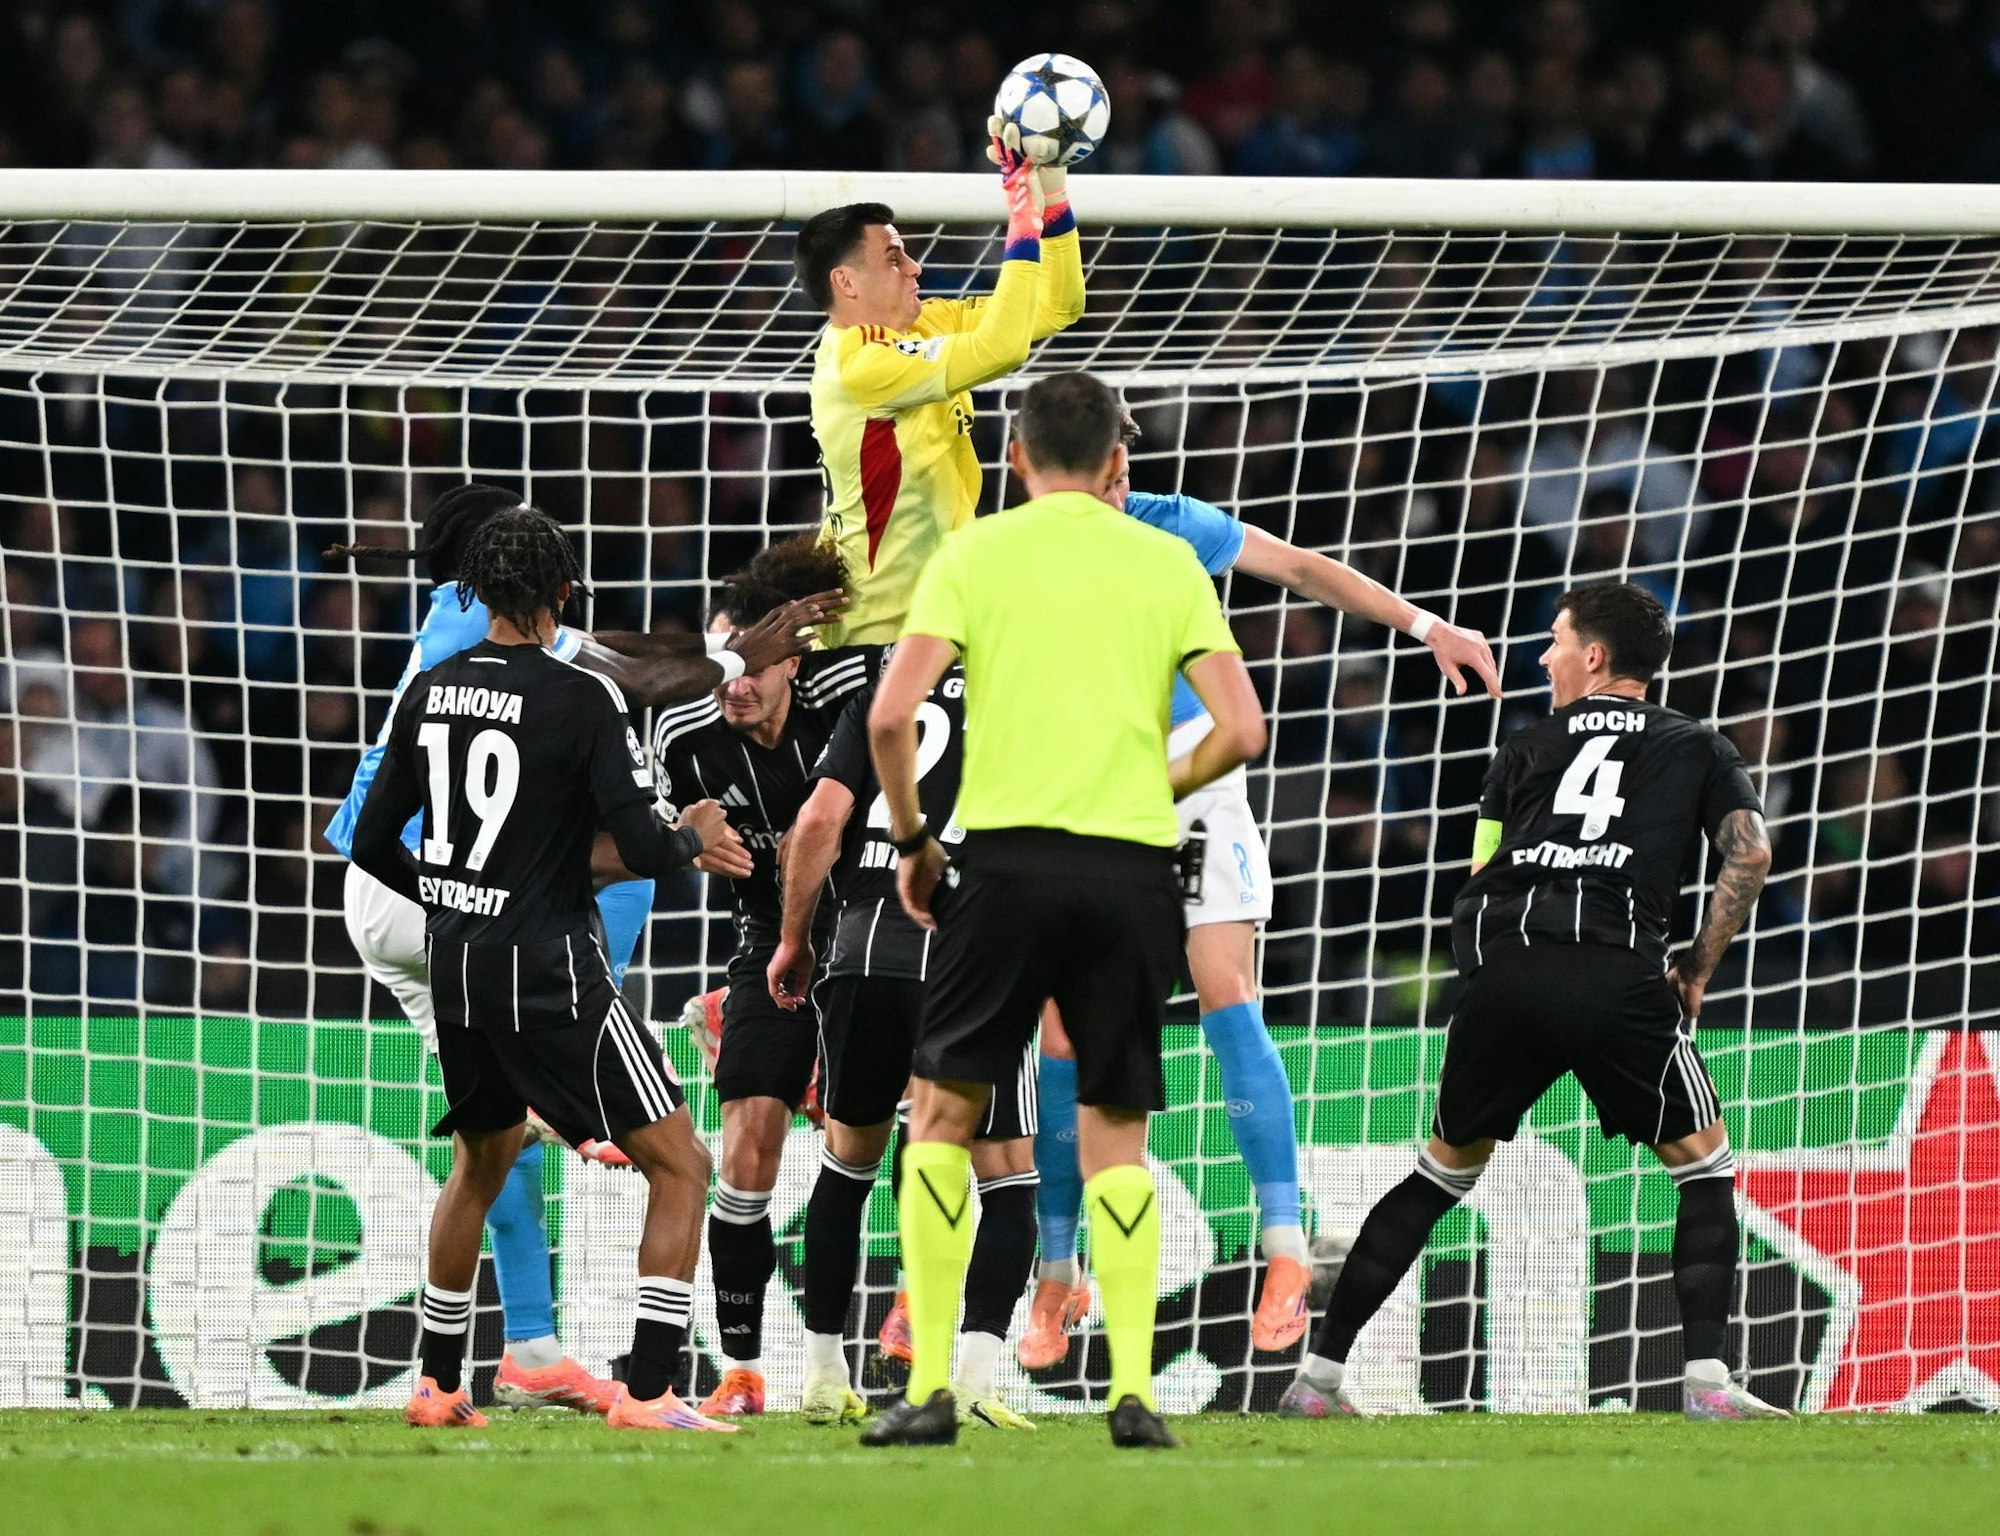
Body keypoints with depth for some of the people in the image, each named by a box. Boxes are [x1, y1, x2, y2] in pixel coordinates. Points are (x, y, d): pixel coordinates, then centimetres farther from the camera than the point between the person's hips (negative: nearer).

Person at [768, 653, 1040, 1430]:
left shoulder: (881, 698, 12)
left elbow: (821, 819, 2)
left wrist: (793, 939, 12)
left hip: (866, 950, 2)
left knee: (847, 1160, 20)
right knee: (1008, 1180, 6)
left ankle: (822, 1376, 21)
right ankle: (974, 1374, -11)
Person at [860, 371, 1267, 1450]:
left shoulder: (972, 554, 5)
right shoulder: (1168, 564, 9)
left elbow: (890, 717, -5)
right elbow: (1241, 730, 2)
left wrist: (909, 840, 10)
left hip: (1007, 855, -2)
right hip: (1132, 867, 2)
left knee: (942, 1114, 9)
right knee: (1115, 1137, 11)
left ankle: (931, 1387, 0)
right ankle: (1133, 1390, -1)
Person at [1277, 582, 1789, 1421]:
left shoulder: (1527, 748, 25)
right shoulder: (1696, 748, 21)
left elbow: (1480, 876, 19)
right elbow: (1750, 852, 6)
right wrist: (1697, 967, 13)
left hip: (1504, 972, 2)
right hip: (1618, 974, -2)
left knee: (1446, 1166, 18)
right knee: (1702, 1164, 14)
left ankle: (1317, 1374, 16)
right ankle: (1708, 1379, -1)